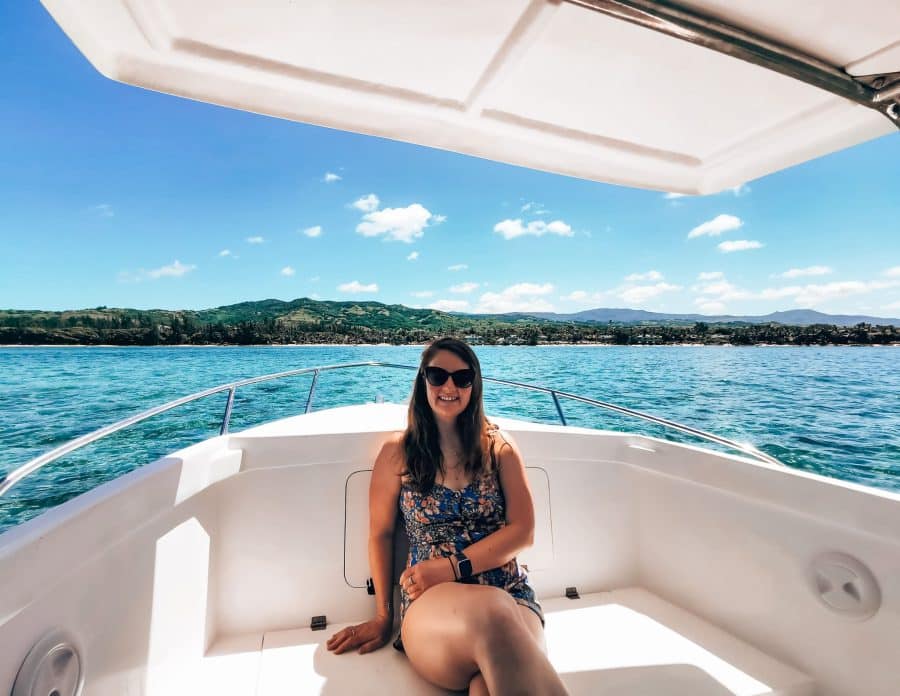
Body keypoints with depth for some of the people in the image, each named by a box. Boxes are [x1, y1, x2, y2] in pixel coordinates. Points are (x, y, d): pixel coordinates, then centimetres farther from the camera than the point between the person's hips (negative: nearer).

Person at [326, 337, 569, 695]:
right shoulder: (398, 452, 4)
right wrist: (383, 616, 14)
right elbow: (380, 534, 12)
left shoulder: (499, 447, 7)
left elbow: (522, 531, 2)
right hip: (431, 603, 1)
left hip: (511, 594, 0)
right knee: (492, 612, -36)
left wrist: (453, 566, -10)